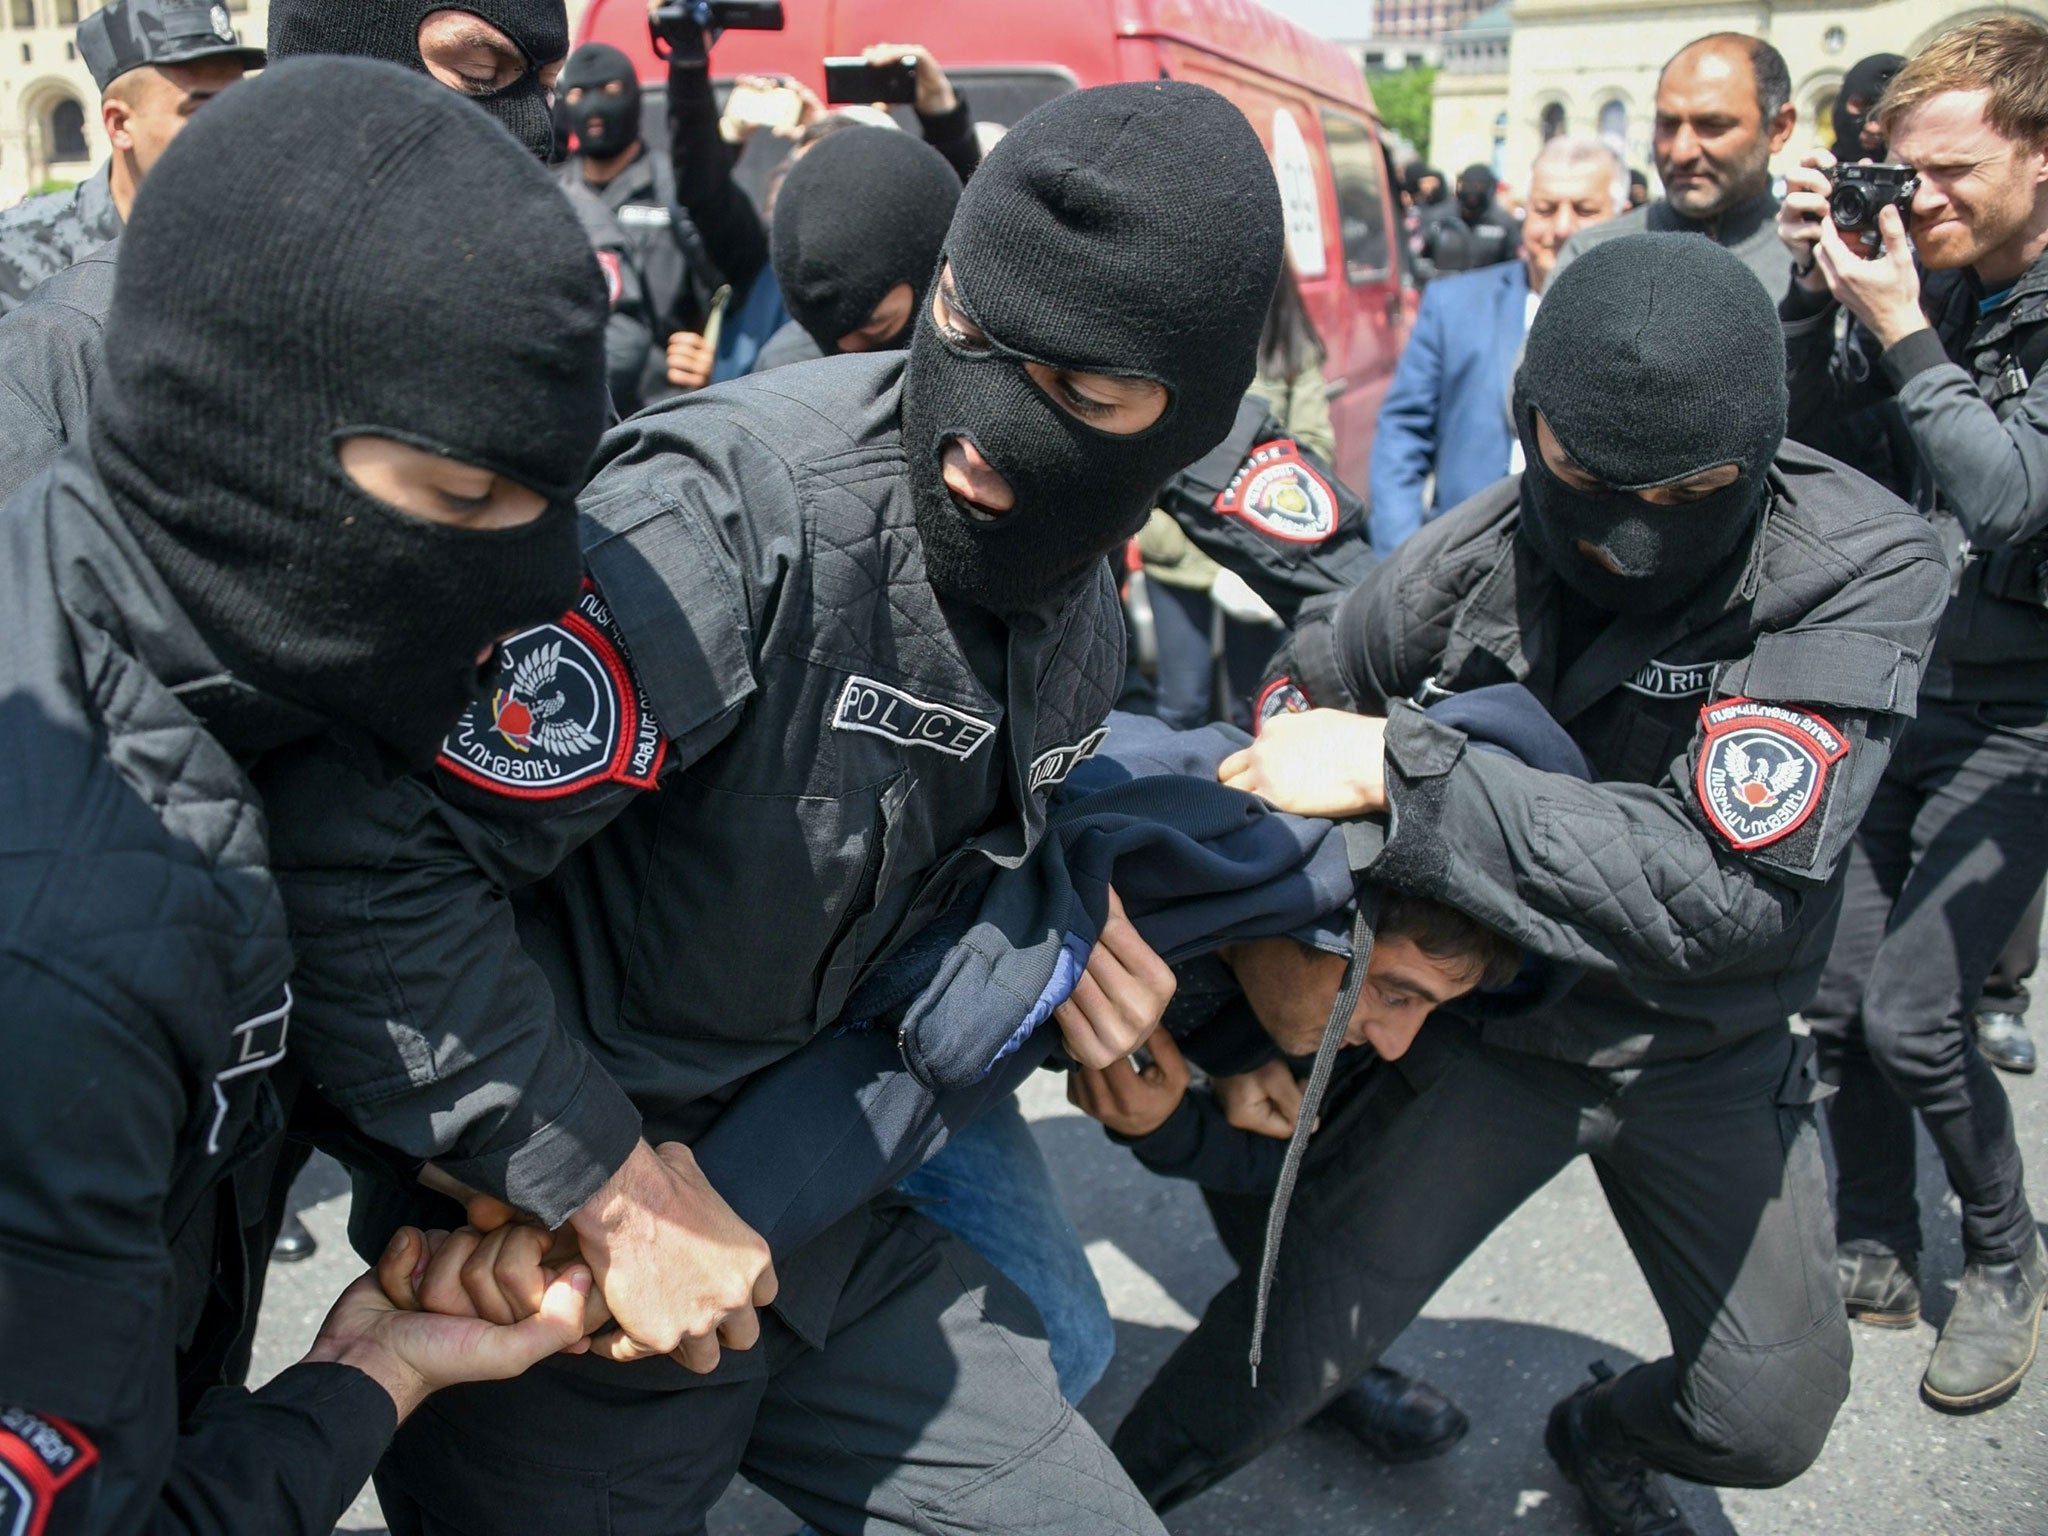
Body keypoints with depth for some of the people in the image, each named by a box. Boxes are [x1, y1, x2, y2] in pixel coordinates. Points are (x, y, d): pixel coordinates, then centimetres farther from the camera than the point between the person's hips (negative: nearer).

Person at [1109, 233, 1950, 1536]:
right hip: (1496, 1026, -1)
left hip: (1714, 1053, 1)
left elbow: (1731, 883, -34)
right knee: (1304, 1328, -12)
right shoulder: (1464, 570, -19)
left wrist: (1397, 770, -37)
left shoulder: (1867, 571, -23)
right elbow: (1296, 708, 1)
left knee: (1770, 1422, 9)